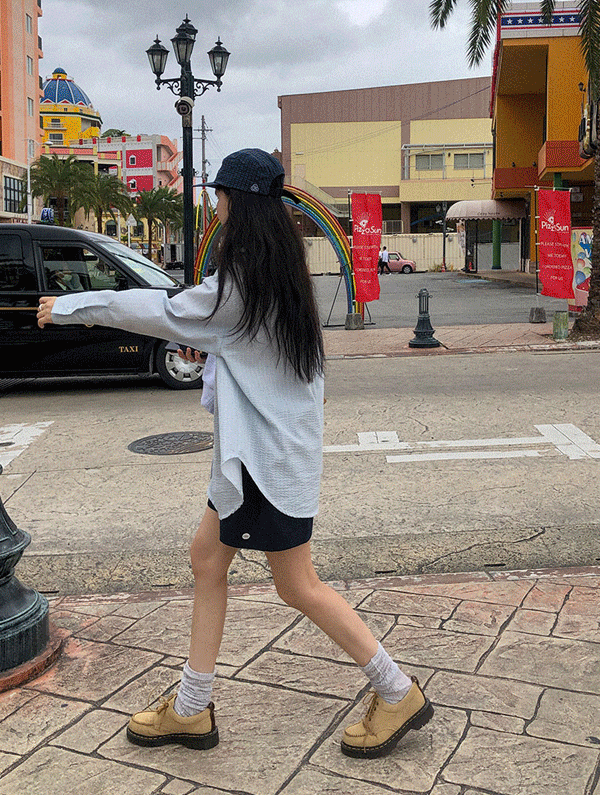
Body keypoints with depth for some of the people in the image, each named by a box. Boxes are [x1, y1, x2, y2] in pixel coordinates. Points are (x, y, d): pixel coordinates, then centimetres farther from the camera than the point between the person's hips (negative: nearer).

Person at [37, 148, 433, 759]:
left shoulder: (241, 283, -20)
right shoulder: (279, 273, 9)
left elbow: (167, 314, -10)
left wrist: (69, 306, 0)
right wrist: (208, 342, 9)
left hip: (268, 454, -10)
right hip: (257, 449, 10)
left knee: (299, 587, 1)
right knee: (207, 558, 13)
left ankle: (398, 693, 16)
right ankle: (191, 709, 25)